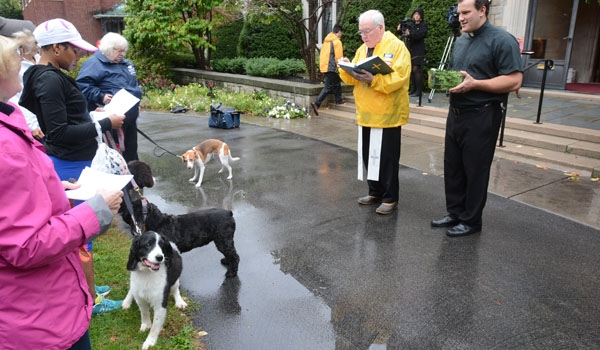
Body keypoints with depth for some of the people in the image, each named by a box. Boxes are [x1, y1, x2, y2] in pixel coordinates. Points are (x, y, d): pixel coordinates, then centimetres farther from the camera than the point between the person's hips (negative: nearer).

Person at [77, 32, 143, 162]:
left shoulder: (126, 64, 19)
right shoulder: (95, 64, -8)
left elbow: (134, 85, 30)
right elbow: (83, 85, -17)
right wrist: (101, 97, -25)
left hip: (131, 115, 9)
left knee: (131, 149, 16)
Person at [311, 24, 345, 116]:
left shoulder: (326, 40, 12)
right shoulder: (337, 41, -12)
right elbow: (339, 57, -13)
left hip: (324, 66, 9)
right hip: (331, 67, -9)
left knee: (336, 83, 22)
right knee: (328, 87, -5)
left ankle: (339, 100, 31)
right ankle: (316, 103, -13)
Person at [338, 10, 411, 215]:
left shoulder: (397, 46, -9)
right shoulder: (362, 50, 14)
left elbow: (398, 77, -21)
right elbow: (351, 79, 11)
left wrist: (373, 79, -32)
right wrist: (346, 70, -10)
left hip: (387, 115, -7)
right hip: (366, 114, 7)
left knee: (387, 158, 0)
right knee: (368, 156, 13)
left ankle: (390, 198, 13)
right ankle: (375, 193, 27)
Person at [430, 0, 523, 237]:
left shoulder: (502, 40, -12)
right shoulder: (460, 41, 13)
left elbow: (514, 81, -18)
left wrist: (474, 84, -25)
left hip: (481, 117, -8)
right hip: (455, 113, 8)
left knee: (475, 171, 2)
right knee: (452, 168, 12)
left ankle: (471, 221, 15)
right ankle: (455, 213, 26)